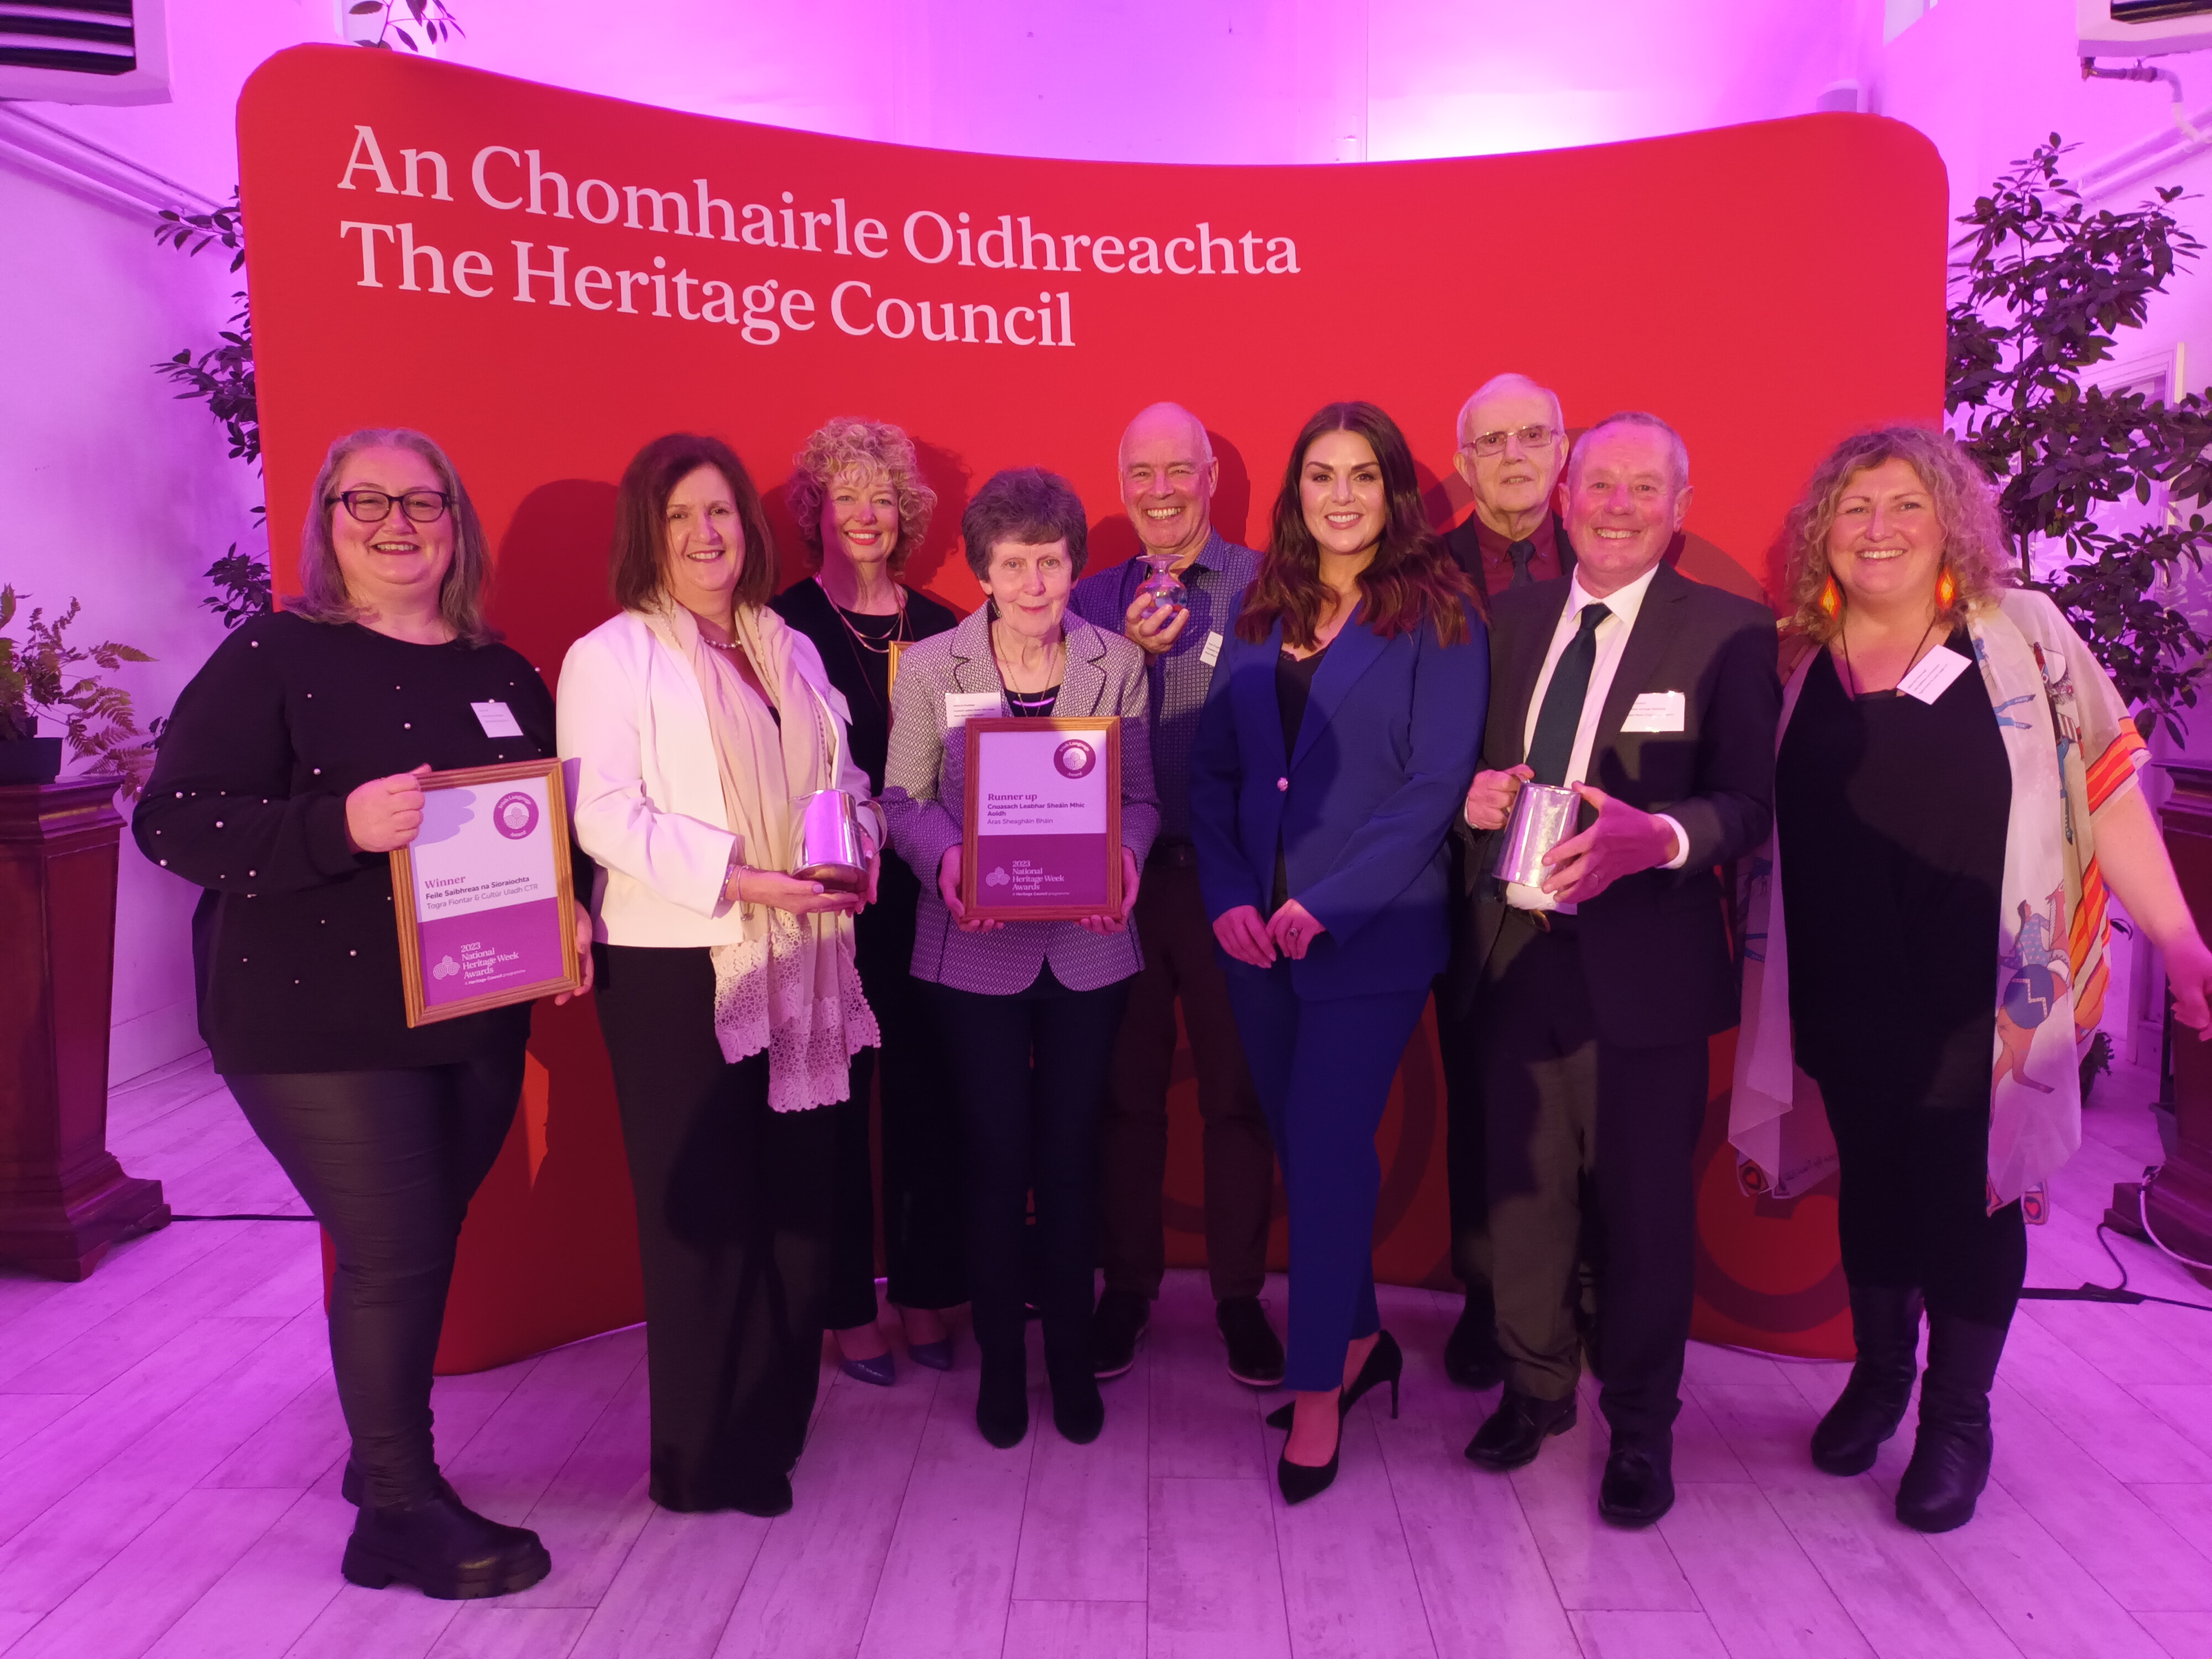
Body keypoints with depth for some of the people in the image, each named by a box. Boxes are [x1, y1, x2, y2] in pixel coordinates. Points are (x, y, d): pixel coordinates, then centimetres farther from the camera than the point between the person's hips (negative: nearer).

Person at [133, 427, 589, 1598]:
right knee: (395, 1255, -3)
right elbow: (171, 819, -13)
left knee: (422, 1248, 15)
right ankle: (403, 1510, 16)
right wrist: (341, 824, -28)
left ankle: (387, 1456, 37)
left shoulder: (503, 675, 9)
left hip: (476, 1021, 5)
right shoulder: (273, 656, -7)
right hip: (319, 1024, -5)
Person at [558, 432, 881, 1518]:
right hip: (675, 969, -6)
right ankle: (705, 1459, 18)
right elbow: (605, 816, -14)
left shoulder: (792, 653, 16)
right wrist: (735, 875, -22)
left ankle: (776, 1425, 27)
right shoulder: (610, 657, -3)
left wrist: (857, 843, -2)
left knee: (800, 1201, 10)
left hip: (799, 965, 6)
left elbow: (842, 780, 19)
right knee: (703, 1212, 2)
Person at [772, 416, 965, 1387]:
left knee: (929, 1098, 8)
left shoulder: (939, 629, 10)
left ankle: (925, 1296, 23)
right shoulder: (785, 625, -2)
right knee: (837, 1105, 5)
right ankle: (847, 1311, 20)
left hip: (925, 897, 4)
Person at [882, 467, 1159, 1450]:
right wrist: (946, 860, -21)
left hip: (1089, 945, 1)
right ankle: (1001, 1358, 28)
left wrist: (1125, 855, -18)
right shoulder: (930, 667, -3)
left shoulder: (1118, 662, 0)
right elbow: (904, 800, -1)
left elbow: (1139, 796, 3)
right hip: (978, 946, -1)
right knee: (997, 1155, 8)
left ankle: (1071, 1351, 31)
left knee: (1071, 1151, 12)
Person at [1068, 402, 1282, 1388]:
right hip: (1123, 877, 3)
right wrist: (1132, 656, -10)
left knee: (1237, 1093, 8)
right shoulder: (1092, 603, 8)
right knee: (1127, 1091, 12)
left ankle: (1239, 1294, 25)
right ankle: (1127, 1287, 28)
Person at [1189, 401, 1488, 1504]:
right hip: (1255, 933, 5)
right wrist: (1229, 897, -6)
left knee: (1329, 1151, -3)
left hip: (1370, 932, -5)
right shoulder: (1260, 613, 10)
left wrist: (1325, 907, -16)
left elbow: (1435, 785, -10)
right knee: (1304, 1146, 14)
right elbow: (1213, 767, 8)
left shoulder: (1438, 616, -4)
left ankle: (1319, 1388, 14)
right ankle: (1357, 1339, 33)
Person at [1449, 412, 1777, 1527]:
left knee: (1642, 1203, 7)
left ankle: (1640, 1424, 28)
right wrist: (1476, 795, -8)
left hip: (1644, 964, -3)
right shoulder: (1509, 618, 10)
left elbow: (1750, 801, -10)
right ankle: (1535, 1385, 36)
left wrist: (1655, 837, -30)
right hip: (1513, 954, 4)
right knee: (1522, 1186, 14)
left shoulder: (1728, 632, -3)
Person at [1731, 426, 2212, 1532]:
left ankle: (1958, 1418, 28)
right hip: (1845, 999, 2)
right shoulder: (1798, 661, 2)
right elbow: (1756, 819, 8)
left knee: (1968, 1190, 8)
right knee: (1871, 1179, 16)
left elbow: (2103, 790, -3)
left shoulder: (2022, 636, -3)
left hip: (1978, 994, -2)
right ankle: (1877, 1375, 38)